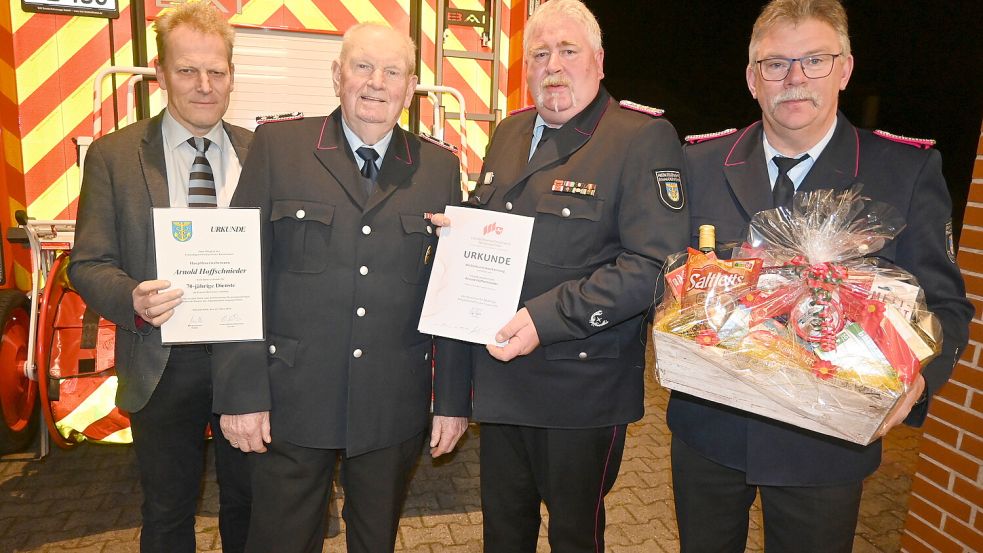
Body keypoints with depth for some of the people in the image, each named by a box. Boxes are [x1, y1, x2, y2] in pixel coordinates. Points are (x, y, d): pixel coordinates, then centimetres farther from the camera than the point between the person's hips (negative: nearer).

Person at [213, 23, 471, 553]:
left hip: (395, 408, 2)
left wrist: (454, 399, 3)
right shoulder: (278, 146, -2)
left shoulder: (440, 169, 3)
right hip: (292, 403, -1)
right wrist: (243, 391, -7)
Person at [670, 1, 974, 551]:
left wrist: (917, 376, -24)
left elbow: (944, 303, -4)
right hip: (707, 426, 2)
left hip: (827, 443, -1)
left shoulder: (909, 171, -6)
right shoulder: (702, 163, -1)